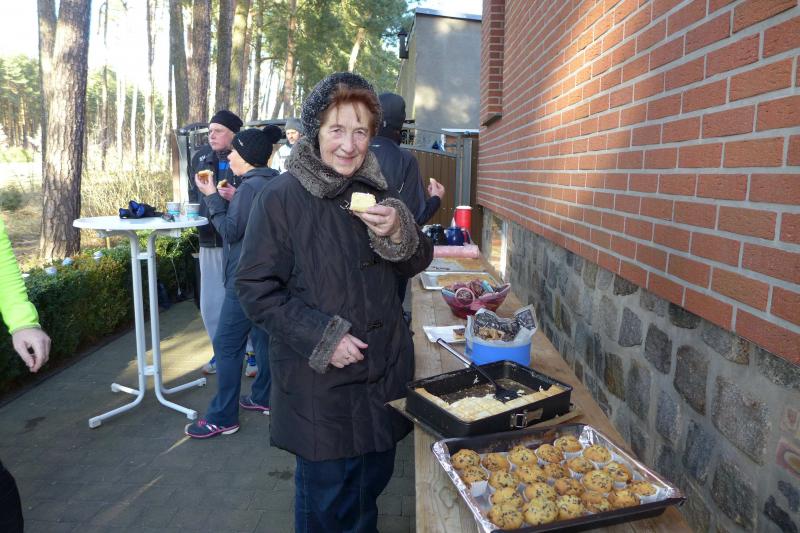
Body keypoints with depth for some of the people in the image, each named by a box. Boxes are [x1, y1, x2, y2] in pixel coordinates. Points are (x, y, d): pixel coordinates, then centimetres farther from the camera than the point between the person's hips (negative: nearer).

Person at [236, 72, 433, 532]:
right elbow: (256, 289, -11)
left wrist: (398, 233, -15)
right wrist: (320, 337, -20)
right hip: (318, 379, -5)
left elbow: (416, 264, 7)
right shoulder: (282, 197, -12)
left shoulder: (377, 192, 4)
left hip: (384, 370, 5)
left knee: (373, 480, 21)